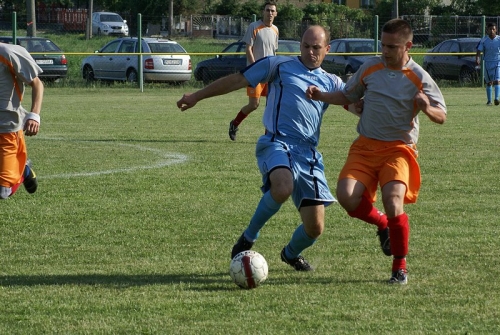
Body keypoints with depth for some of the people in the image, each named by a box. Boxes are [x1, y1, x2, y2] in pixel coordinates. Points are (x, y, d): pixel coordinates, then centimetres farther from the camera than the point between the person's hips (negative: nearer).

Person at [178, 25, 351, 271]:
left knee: (315, 227, -3)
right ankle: (248, 238, -12)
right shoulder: (280, 65, 10)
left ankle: (291, 253, 34)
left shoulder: (331, 83, 21)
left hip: (309, 154, 4)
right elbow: (237, 80, 11)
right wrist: (197, 96, 10)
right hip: (277, 143, -4)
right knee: (283, 188, -38)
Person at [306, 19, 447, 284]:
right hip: (365, 146, 3)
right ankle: (382, 223, 13)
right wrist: (321, 96, 2)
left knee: (393, 199, -26)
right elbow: (348, 97, 19)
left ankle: (400, 267, -5)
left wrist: (427, 108, -26)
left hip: (398, 149, -3)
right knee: (346, 195, -21)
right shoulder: (370, 68, 4)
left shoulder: (418, 78, -6)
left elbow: (441, 117, -3)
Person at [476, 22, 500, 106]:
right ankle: (489, 100, 17)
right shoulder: (483, 40, -2)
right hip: (488, 63, 1)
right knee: (489, 82, 8)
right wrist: (477, 59, -24)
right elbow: (479, 51, -6)